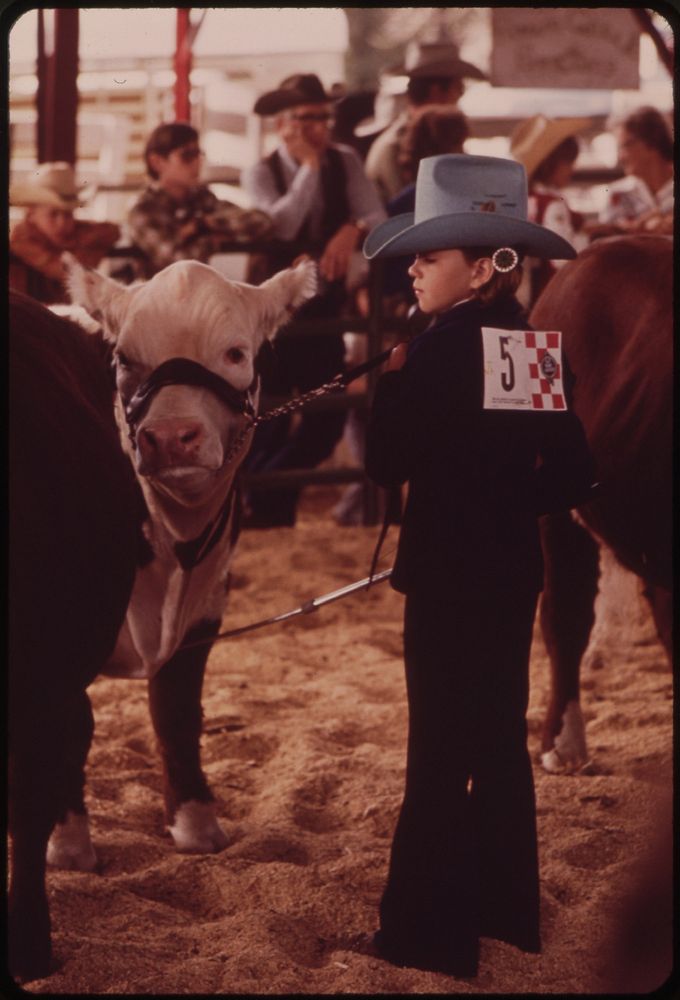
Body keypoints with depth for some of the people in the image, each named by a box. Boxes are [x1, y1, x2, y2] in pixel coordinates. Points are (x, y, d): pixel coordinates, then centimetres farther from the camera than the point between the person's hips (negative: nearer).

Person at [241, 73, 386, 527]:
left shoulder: (346, 163, 3)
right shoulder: (261, 174, -6)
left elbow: (378, 217, -7)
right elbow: (282, 225, -24)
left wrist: (352, 230, -28)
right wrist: (309, 165, -20)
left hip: (326, 305, 3)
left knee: (328, 414, 1)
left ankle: (272, 500, 19)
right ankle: (248, 495, 21)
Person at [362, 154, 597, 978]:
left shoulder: (441, 350, -18)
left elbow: (386, 464, -14)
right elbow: (572, 478, 6)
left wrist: (392, 377, -3)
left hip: (449, 579, -8)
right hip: (511, 573, 8)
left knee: (441, 757, -2)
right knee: (499, 746, 17)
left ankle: (428, 937, 3)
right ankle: (505, 911, 28)